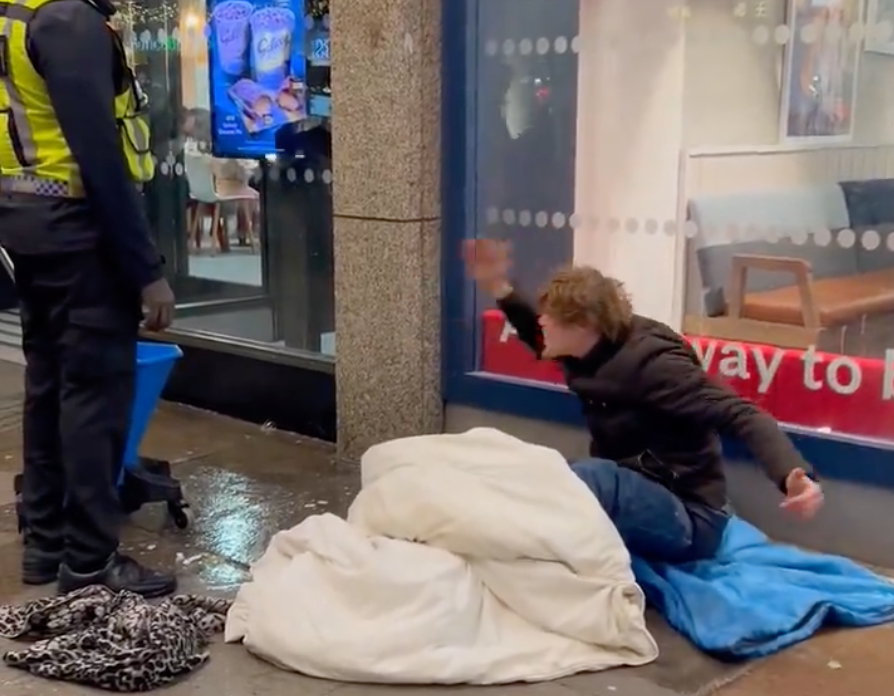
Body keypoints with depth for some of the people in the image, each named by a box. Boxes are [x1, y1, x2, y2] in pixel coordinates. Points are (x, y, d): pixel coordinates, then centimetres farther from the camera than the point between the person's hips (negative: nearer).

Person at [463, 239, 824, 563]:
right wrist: (501, 290, 12)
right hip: (633, 496, 8)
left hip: (686, 517, -8)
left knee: (578, 482, -36)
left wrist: (794, 474, -50)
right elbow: (541, 341, 25)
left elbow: (739, 414, -32)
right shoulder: (596, 347, 2)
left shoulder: (649, 363, -23)